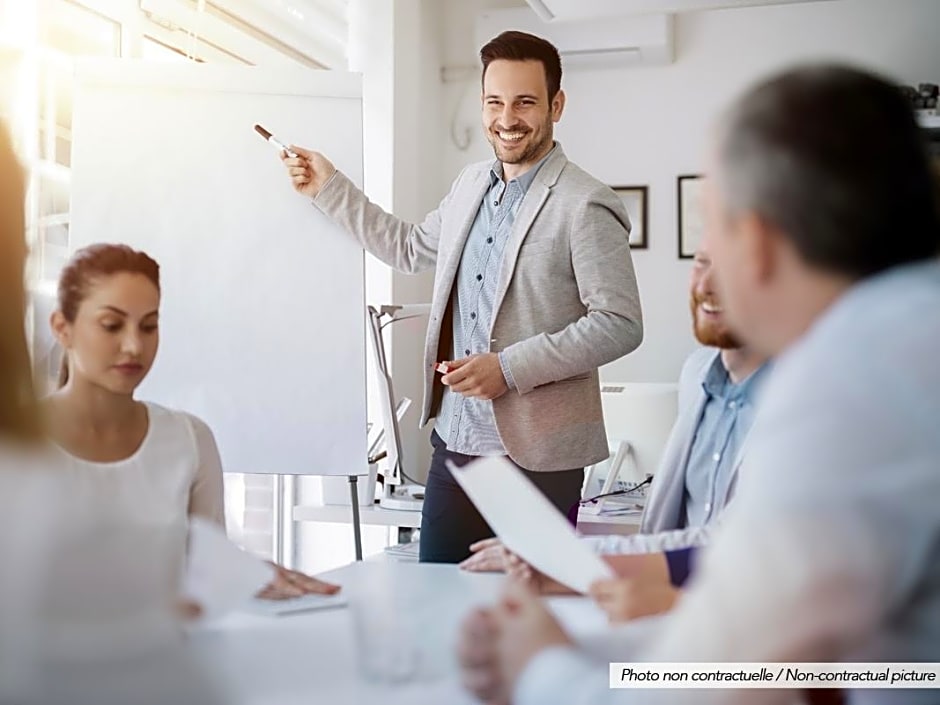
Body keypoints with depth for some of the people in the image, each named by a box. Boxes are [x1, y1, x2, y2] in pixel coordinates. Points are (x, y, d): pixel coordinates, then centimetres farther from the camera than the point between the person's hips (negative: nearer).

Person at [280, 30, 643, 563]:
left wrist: (510, 368, -19)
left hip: (536, 455, -7)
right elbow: (411, 249, 27)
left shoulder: (585, 205, -12)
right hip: (455, 440, 7)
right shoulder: (472, 185, 12)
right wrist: (328, 187, 23)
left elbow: (620, 324, -15)